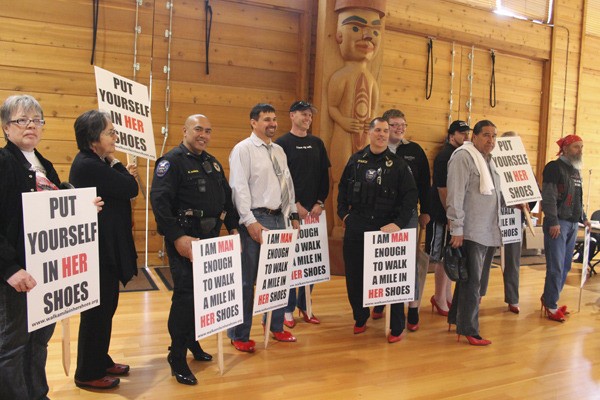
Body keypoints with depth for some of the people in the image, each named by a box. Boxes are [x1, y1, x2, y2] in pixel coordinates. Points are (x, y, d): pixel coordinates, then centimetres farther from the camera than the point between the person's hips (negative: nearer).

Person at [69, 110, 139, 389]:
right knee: (98, 308, 2)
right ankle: (88, 374, 18)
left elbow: (116, 191, 14)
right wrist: (115, 163, -6)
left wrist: (122, 174, -1)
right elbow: (131, 189, -18)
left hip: (104, 247, 10)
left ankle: (100, 360, 34)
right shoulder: (89, 166, -21)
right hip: (99, 249, -10)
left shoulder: (94, 163, 11)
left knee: (105, 305, 19)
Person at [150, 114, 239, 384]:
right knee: (185, 295, -6)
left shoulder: (213, 163, 16)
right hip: (184, 240, -7)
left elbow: (226, 197, 20)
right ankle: (177, 358, 8)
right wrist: (177, 237, -25)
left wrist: (233, 227, 11)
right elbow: (159, 201, -20)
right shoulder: (172, 161, -9)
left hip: (210, 238, 8)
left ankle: (192, 341, 34)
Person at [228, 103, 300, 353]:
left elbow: (288, 183, 18)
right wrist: (250, 222, -19)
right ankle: (239, 335, 16)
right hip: (256, 219, -7)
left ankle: (275, 327, 32)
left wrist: (293, 215, 13)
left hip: (278, 218, 7)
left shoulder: (279, 150, 16)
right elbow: (239, 187, -13)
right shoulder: (243, 149, -6)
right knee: (247, 279, 1)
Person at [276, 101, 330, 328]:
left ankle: (304, 306, 20)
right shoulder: (282, 144, -1)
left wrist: (320, 202, 0)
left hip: (314, 211, 5)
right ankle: (288, 309, 11)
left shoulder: (317, 144, 13)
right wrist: (295, 205, -12)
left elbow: (324, 175, 11)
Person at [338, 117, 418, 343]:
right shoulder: (356, 160, 9)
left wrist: (399, 223, -15)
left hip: (385, 228, -3)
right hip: (356, 227, 3)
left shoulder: (397, 164, -1)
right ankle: (360, 319, 29)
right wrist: (344, 212, 6)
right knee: (354, 276, 9)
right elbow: (343, 188, 18)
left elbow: (410, 195, -4)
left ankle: (396, 328, 15)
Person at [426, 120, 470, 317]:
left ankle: (447, 296, 29)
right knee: (442, 257, 0)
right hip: (443, 215, -8)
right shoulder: (444, 156, -13)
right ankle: (439, 298, 14)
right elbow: (442, 188, -18)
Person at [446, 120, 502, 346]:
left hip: (489, 233, 9)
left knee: (477, 281, 16)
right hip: (471, 232, -9)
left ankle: (457, 318, 31)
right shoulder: (463, 157, -11)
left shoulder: (489, 160, 16)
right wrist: (457, 229, -20)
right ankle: (468, 330, 10)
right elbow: (455, 194, -17)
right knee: (472, 282, -2)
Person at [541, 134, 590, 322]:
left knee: (565, 266, 10)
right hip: (558, 223, -8)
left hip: (572, 224, 8)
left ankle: (549, 298, 22)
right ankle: (551, 306, 4)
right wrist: (553, 222, -19)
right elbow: (548, 197, -15)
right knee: (556, 267, -6)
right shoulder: (554, 167, -8)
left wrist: (583, 218, 20)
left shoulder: (576, 170, 17)